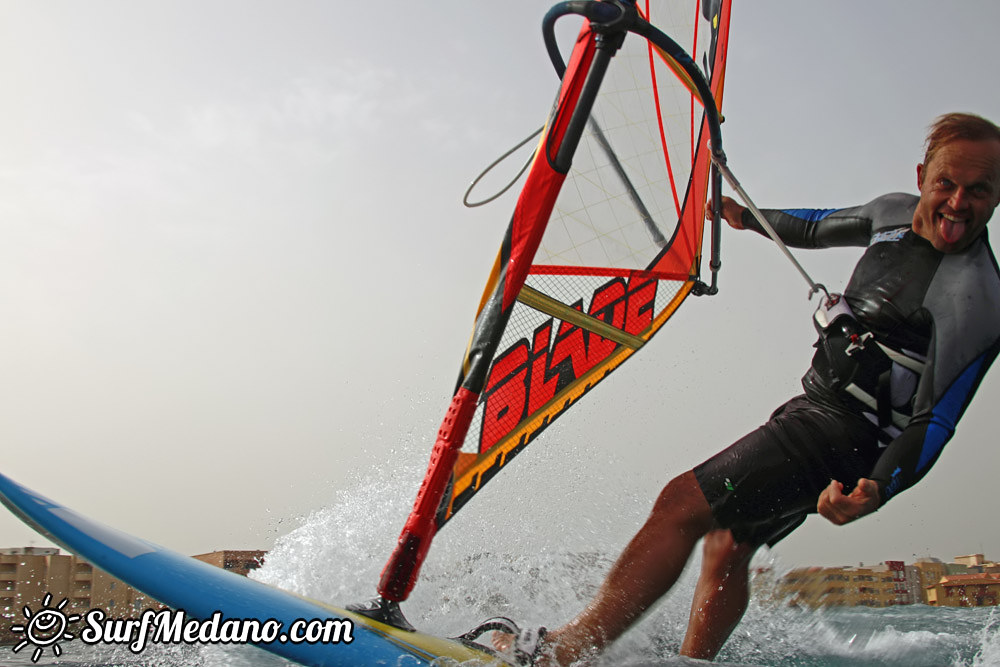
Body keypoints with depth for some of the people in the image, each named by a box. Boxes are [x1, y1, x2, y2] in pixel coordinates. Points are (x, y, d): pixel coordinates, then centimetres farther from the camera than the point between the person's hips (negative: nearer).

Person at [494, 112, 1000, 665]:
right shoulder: (896, 212, 5)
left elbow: (935, 422, -22)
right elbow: (821, 228, 26)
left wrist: (878, 488, -38)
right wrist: (751, 218, 39)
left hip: (845, 434, -9)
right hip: (815, 405, 9)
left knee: (682, 504, -15)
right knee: (727, 545, 7)